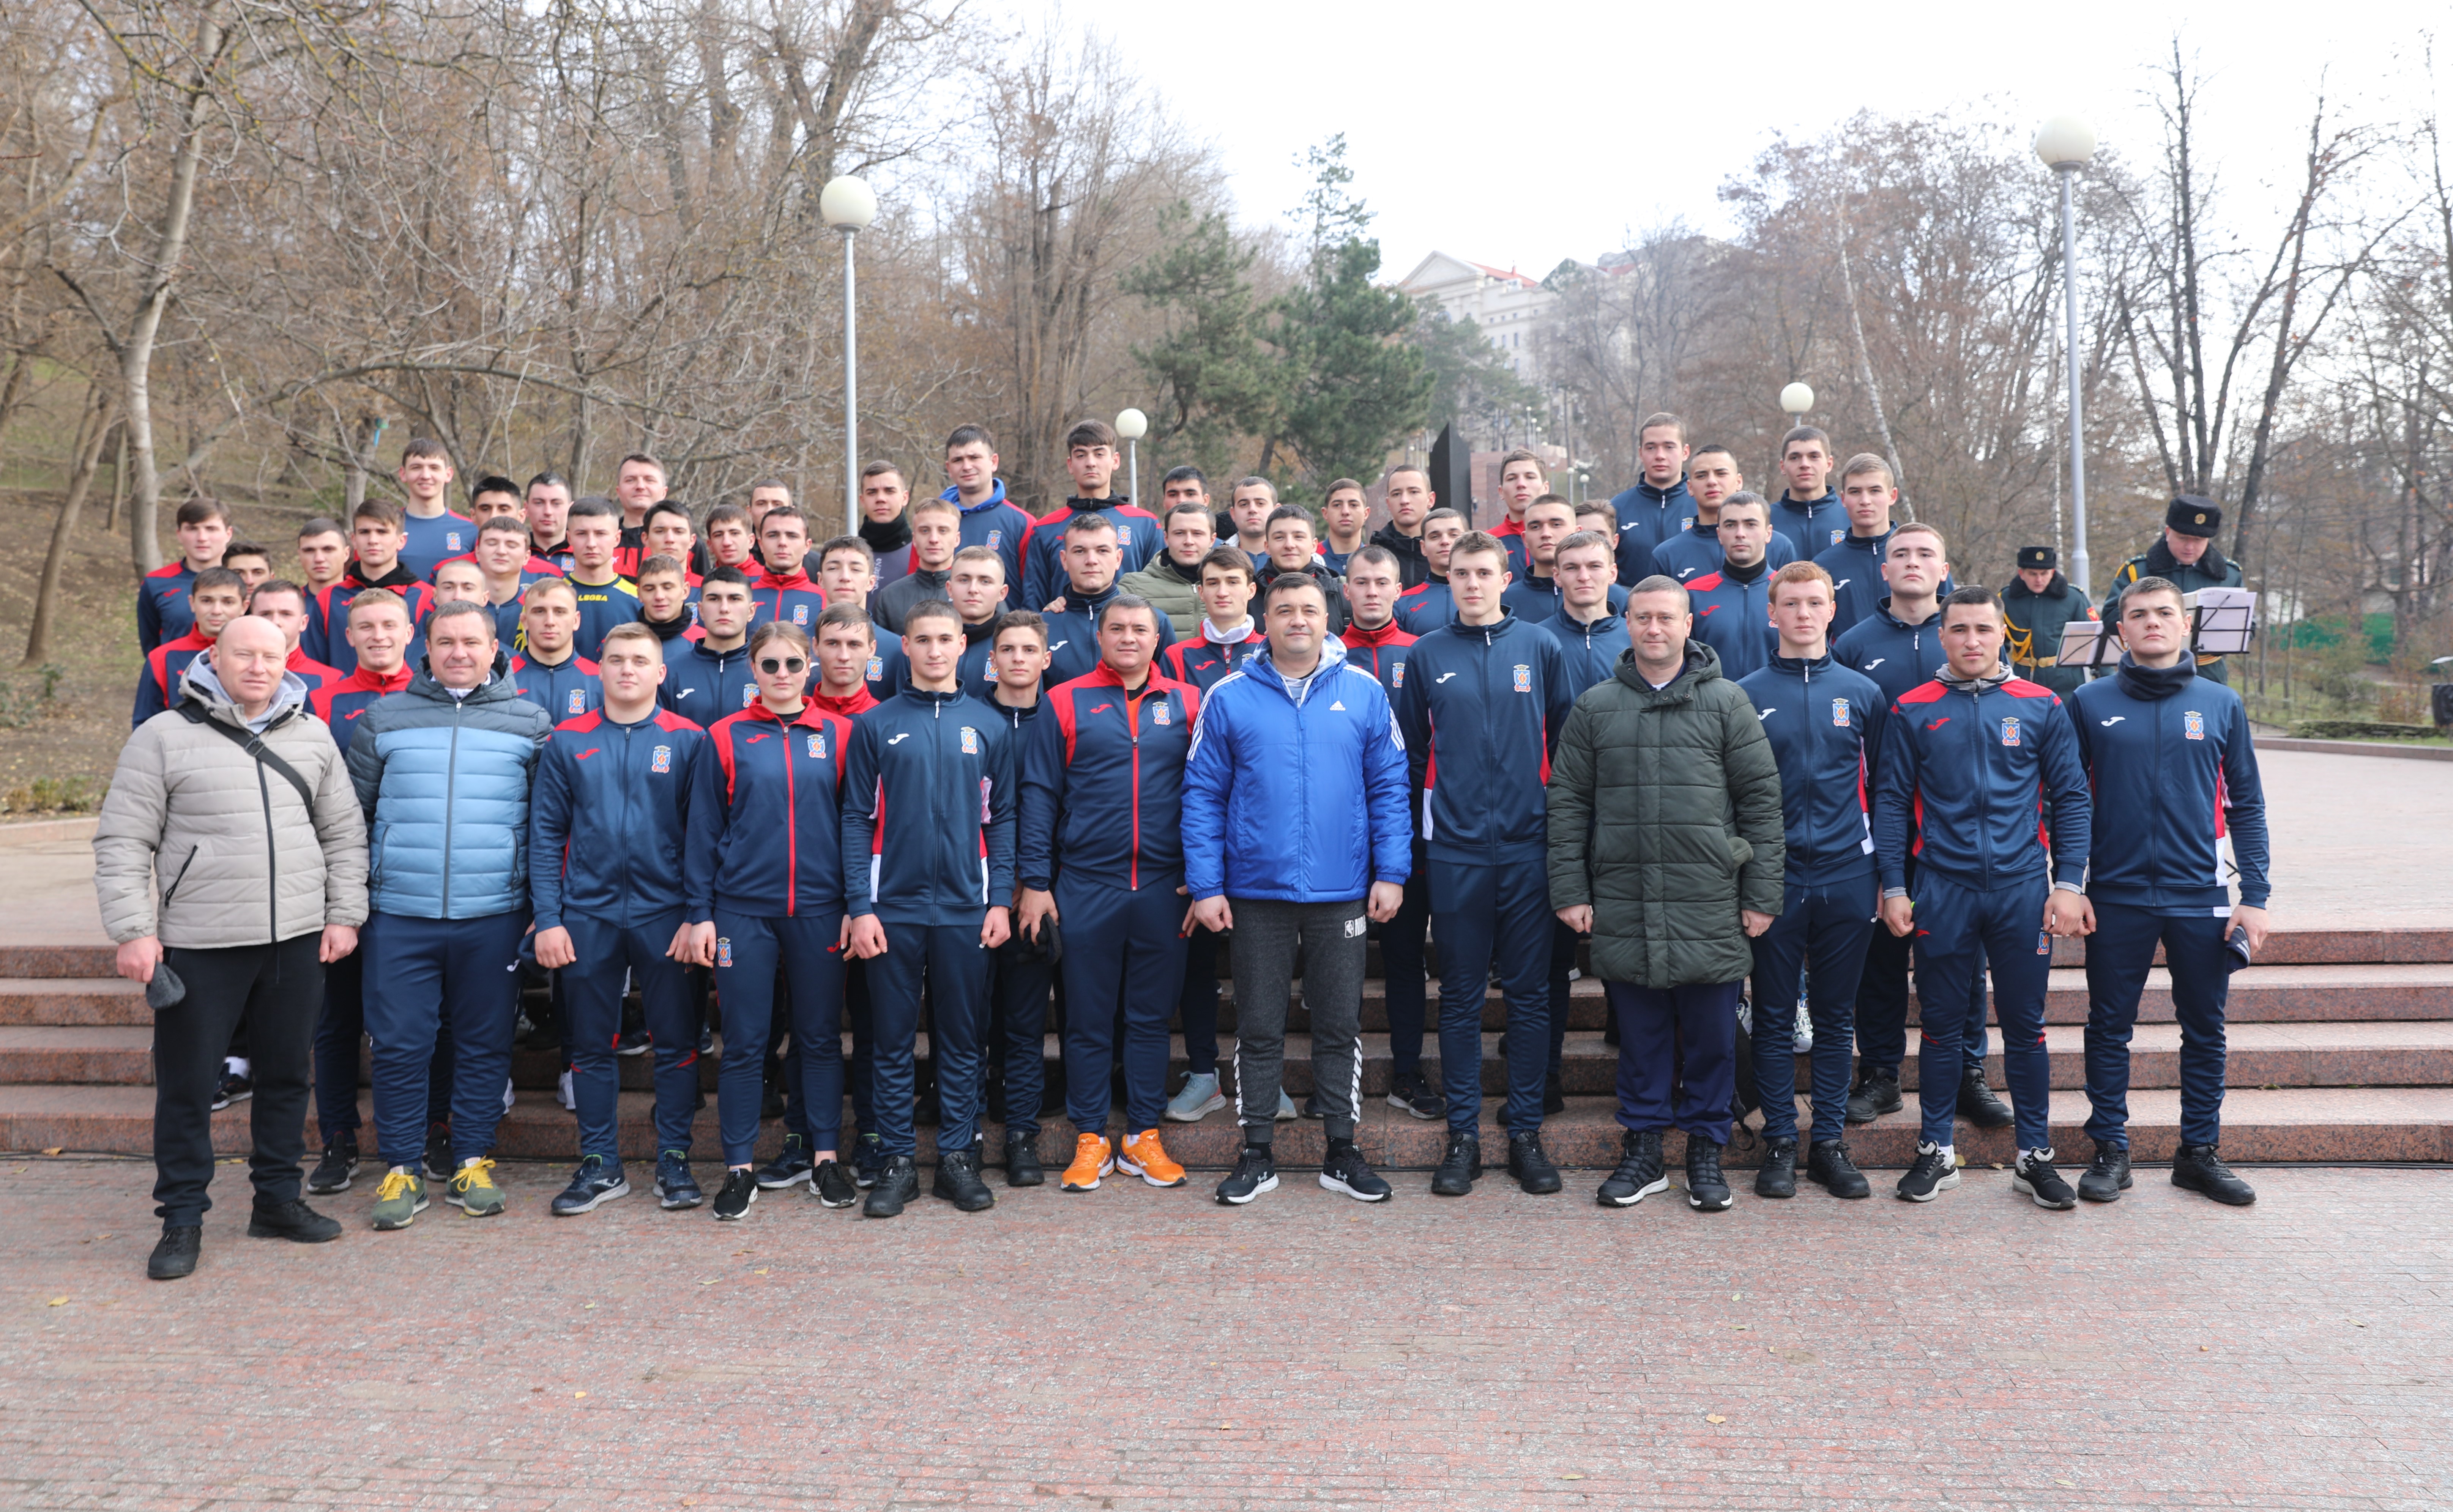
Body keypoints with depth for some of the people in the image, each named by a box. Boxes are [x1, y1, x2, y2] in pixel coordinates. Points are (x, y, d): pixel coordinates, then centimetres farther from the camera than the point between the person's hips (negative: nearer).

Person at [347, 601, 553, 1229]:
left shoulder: (529, 723, 6)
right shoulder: (383, 719, 8)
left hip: (494, 914, 0)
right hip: (399, 916, 0)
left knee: (484, 1044, 7)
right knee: (399, 1043, 2)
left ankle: (474, 1162, 20)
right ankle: (401, 1170, 14)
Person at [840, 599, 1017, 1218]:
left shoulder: (989, 725, 6)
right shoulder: (875, 725, 3)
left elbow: (1002, 818, 7)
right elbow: (857, 819, 1)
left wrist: (1000, 900, -1)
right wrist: (860, 906, -7)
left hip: (965, 908, 1)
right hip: (893, 907, -1)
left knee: (962, 1039, 7)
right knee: (893, 1039, 5)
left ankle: (958, 1157, 17)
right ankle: (898, 1161, 15)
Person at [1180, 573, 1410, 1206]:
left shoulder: (1364, 693, 2)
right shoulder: (1229, 698, -1)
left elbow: (1389, 788, 3)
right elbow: (1203, 795, 0)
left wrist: (1391, 872, -4)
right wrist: (1205, 886, -5)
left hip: (1341, 893, 1)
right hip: (1257, 892, 0)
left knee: (1340, 1025, 9)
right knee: (1258, 1028, 8)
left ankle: (1342, 1152, 22)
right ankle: (1257, 1155, 20)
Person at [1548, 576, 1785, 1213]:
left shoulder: (1727, 702, 4)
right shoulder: (1595, 707, 8)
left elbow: (1762, 799, 3)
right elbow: (1568, 802, 8)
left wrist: (1761, 894, -2)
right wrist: (1570, 891, 1)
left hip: (1710, 902, -1)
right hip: (1622, 904, 1)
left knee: (1711, 1034, 7)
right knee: (1639, 1033, 9)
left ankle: (1706, 1149, 21)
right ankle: (1642, 1149, 20)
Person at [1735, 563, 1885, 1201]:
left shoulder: (1862, 693, 7)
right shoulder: (1745, 695, 2)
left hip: (1846, 877, 1)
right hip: (1774, 878, -1)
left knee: (1835, 1017, 8)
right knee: (1774, 1017, 4)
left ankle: (1830, 1141, 17)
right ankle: (1780, 1142, 14)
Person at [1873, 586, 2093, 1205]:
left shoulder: (2042, 707, 4)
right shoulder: (1913, 711, 3)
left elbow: (2070, 798, 6)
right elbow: (1891, 801, 4)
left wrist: (2069, 883, -1)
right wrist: (1893, 888, -1)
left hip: (2023, 887, 0)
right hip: (1942, 891, 0)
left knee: (2025, 1024, 7)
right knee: (1939, 1023, 8)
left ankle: (2035, 1155, 18)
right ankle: (1936, 1151, 20)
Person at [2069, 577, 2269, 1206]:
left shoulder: (2221, 704, 5)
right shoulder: (2090, 703, 1)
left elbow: (2247, 805, 7)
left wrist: (2255, 896, 0)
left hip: (2201, 897, 1)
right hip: (2116, 898, -1)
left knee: (2206, 1031, 9)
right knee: (2109, 1028, 6)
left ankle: (2201, 1151, 22)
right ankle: (2110, 1150, 17)